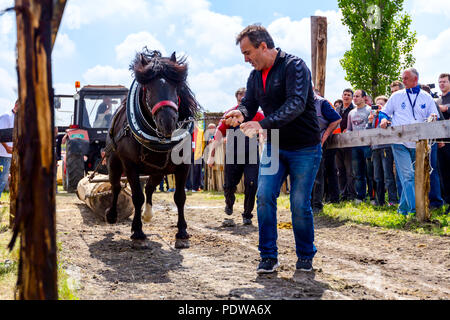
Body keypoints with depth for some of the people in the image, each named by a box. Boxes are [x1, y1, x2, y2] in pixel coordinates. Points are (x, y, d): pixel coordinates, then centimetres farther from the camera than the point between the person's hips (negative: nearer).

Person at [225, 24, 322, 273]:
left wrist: (263, 124, -38)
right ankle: (268, 256, 3)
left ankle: (305, 256, 17)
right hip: (273, 146, 6)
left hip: (304, 149, -5)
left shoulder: (294, 66, -15)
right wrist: (241, 114, -20)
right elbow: (249, 104, 5)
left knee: (300, 203, -3)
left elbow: (296, 104, -27)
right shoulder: (255, 76, 8)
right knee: (264, 197, -7)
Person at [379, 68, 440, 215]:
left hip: (417, 144, 2)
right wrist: (383, 119, -8)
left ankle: (403, 208, 18)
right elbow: (384, 112, 15)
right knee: (407, 175, -12)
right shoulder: (397, 96, 10)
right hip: (399, 142, -2)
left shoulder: (426, 97, 12)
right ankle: (415, 208, -16)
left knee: (407, 176, 8)